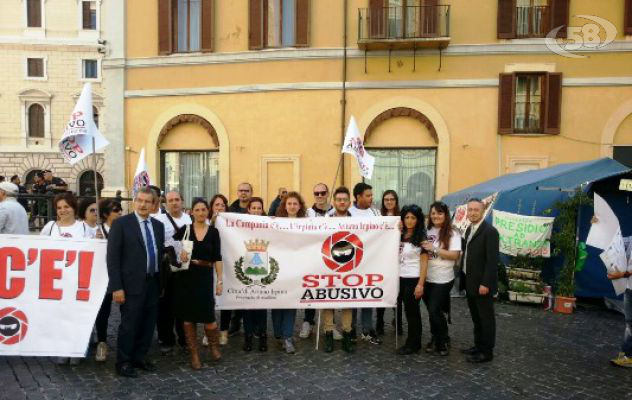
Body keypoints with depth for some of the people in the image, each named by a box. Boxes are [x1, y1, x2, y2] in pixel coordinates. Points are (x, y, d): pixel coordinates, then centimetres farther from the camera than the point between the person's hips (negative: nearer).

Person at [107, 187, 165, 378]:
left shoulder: (158, 225, 9)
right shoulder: (121, 223, -6)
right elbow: (113, 257, -10)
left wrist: (162, 281, 7)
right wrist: (116, 287, -14)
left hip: (153, 283, 5)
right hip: (132, 284, -5)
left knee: (148, 324, 13)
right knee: (129, 324, 3)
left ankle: (140, 357, 30)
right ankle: (123, 362, 20)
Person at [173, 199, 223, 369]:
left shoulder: (213, 232, 3)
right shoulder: (184, 230, 3)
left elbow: (217, 258, 2)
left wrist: (220, 280, -2)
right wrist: (179, 253, -18)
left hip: (204, 276, -1)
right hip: (185, 276, 1)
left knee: (208, 316, -5)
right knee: (187, 316, 5)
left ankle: (214, 346, 24)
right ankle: (194, 354, 19)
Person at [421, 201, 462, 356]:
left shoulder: (452, 233, -8)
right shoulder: (426, 231, 4)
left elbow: (455, 255, -15)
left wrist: (434, 249, -20)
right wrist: (424, 248, -10)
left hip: (442, 280, -5)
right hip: (426, 278, 5)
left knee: (435, 311, -4)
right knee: (432, 311, 15)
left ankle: (443, 341, 16)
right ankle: (436, 339, 32)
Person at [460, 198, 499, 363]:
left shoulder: (490, 231, -16)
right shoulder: (469, 230, 11)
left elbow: (492, 260, -20)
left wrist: (485, 283, -22)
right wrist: (465, 279, 11)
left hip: (482, 284, -8)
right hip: (470, 283, 8)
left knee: (486, 318, 3)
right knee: (476, 317, 17)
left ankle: (487, 352, 13)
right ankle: (478, 346, 29)